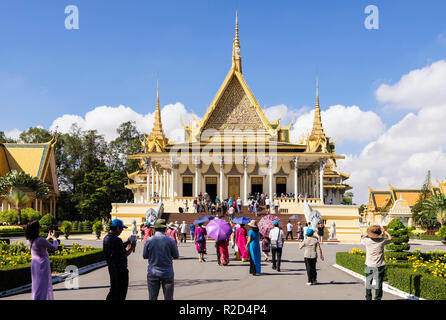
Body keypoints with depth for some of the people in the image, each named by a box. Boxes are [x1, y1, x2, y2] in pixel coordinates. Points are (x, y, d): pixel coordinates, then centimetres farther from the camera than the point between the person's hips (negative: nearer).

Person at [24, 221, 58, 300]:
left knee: (36, 284, 20)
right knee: (42, 285, 1)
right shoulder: (41, 240, -23)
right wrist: (54, 238, 7)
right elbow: (54, 248, -9)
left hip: (34, 263, 7)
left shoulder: (29, 241, -1)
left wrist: (48, 238, 22)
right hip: (43, 264, -7)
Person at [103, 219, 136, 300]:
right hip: (120, 269, -9)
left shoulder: (106, 238, 7)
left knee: (113, 289, 20)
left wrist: (127, 242, 14)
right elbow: (124, 254, -20)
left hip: (111, 267, 9)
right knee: (121, 290, 3)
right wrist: (132, 247, -5)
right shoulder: (116, 240, -23)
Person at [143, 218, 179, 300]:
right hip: (167, 273, -1)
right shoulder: (170, 241, -7)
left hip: (153, 273, 1)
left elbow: (145, 256, 4)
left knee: (152, 297, 8)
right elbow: (176, 256, 1)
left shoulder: (149, 241, -6)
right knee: (168, 298, 6)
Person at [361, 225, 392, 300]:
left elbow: (362, 239, 14)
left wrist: (368, 234, 21)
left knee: (368, 284, 13)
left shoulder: (367, 241, -12)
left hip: (369, 266, 1)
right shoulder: (382, 241, -12)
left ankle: (368, 298, 17)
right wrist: (384, 231, 22)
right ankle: (377, 298, 6)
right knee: (378, 285, 5)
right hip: (380, 266, -1)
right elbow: (390, 238, 10)